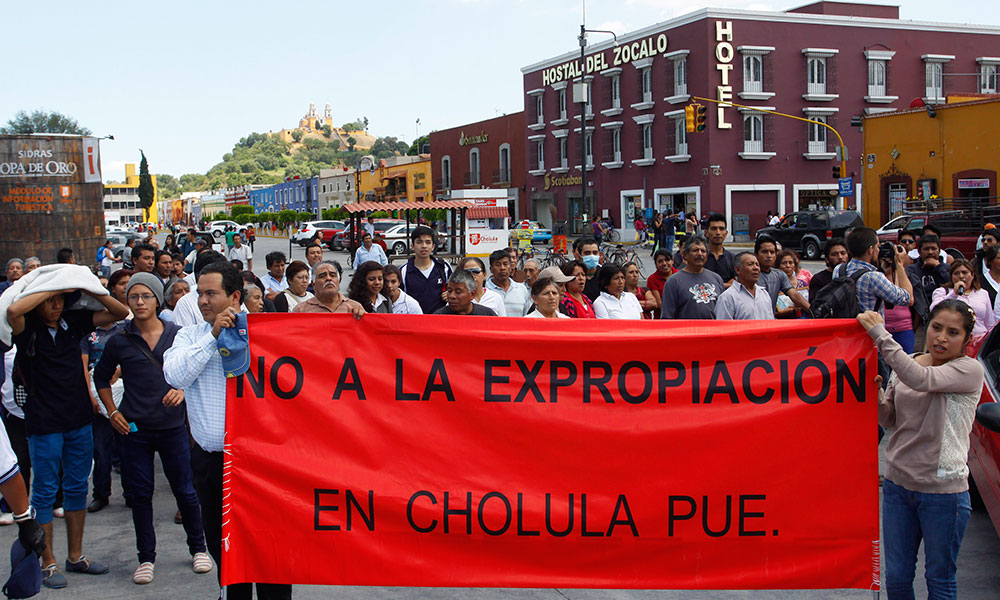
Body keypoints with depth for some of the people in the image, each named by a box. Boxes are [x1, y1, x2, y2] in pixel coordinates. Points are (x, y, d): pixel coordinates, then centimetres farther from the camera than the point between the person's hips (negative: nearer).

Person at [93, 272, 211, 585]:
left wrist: (184, 389, -12)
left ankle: (198, 548, 24)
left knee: (184, 490, 6)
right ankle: (146, 557, 19)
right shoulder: (119, 341, 0)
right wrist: (112, 412, 5)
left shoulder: (177, 335, 0)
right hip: (134, 429, 0)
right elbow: (101, 377, 14)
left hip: (172, 426, 0)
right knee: (140, 494, 6)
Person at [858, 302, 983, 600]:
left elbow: (921, 379, -30)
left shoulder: (969, 370, -11)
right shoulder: (905, 365, 7)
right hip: (898, 483, 5)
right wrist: (876, 394, -10)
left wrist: (879, 334, -27)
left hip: (943, 491, -5)